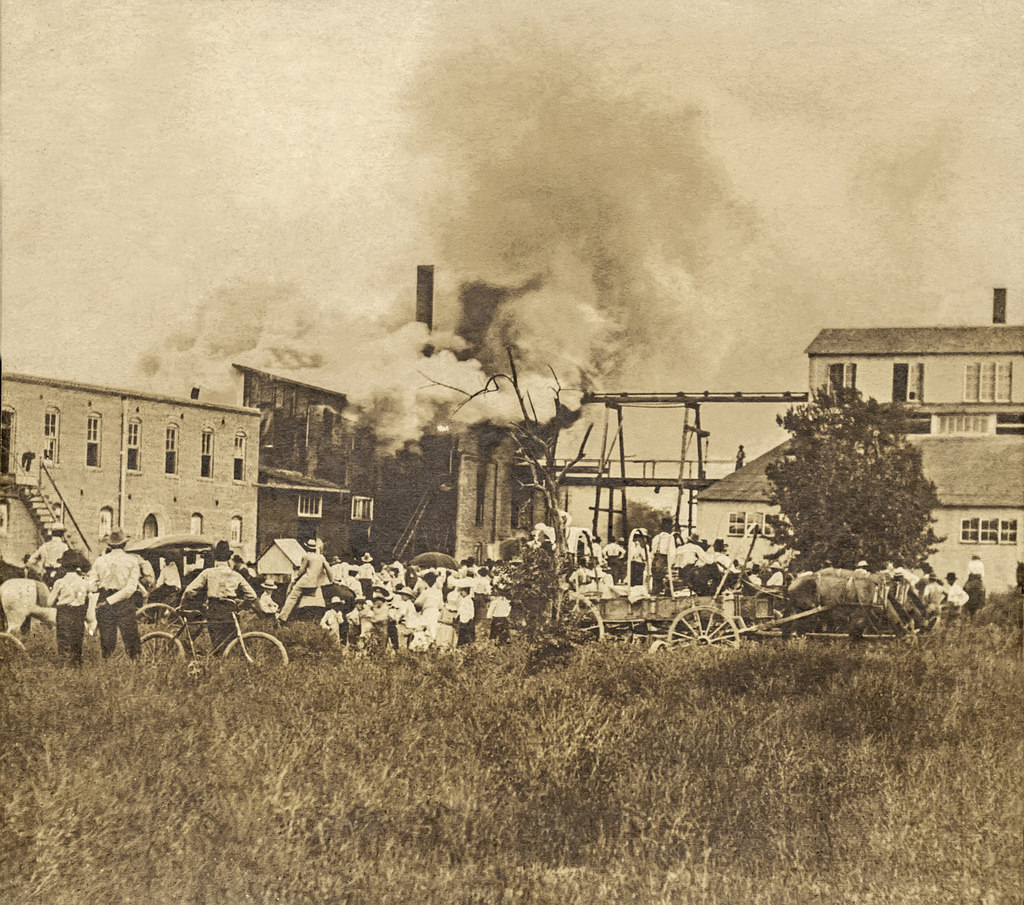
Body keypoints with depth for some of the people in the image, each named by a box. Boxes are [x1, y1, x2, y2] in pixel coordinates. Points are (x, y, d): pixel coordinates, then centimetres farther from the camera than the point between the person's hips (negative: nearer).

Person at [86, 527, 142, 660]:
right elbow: (130, 588, -13)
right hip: (125, 606, -2)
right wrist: (110, 600, -11)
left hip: (104, 606, 2)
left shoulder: (99, 561, 1)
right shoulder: (132, 560, -4)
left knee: (107, 645, 11)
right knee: (130, 639, 6)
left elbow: (92, 587, -1)